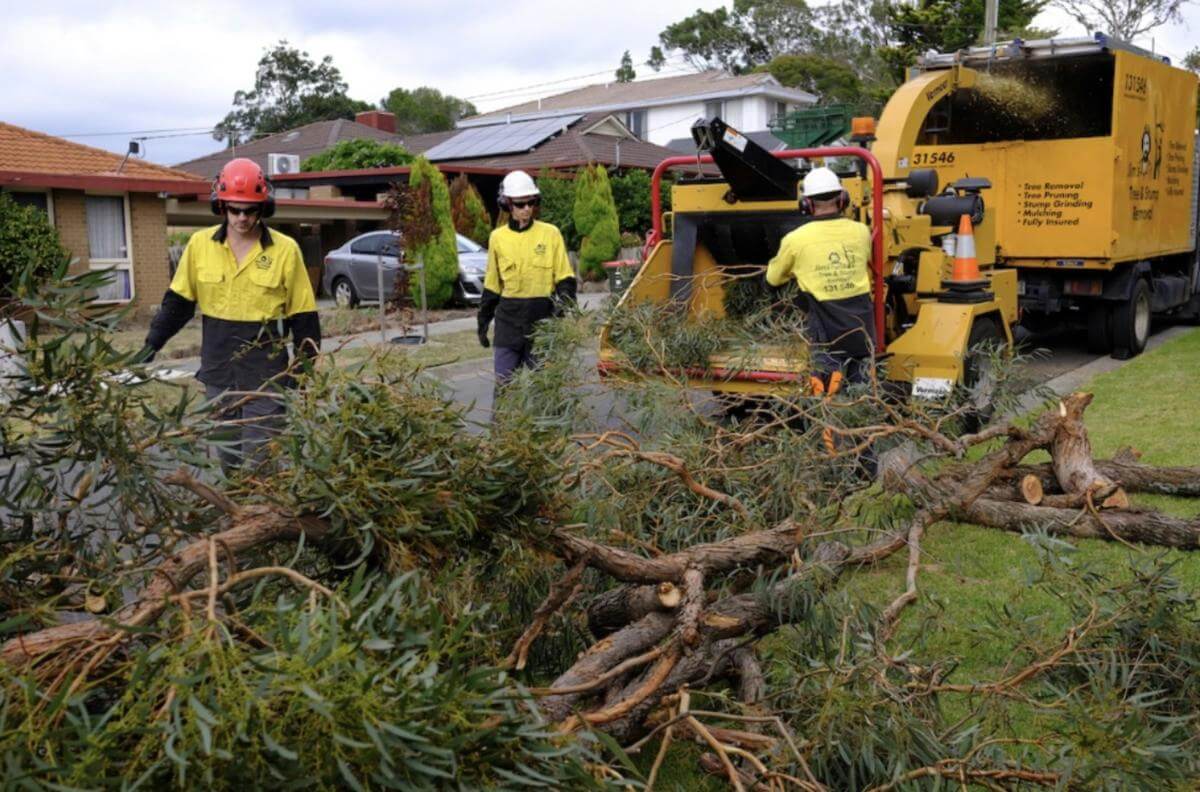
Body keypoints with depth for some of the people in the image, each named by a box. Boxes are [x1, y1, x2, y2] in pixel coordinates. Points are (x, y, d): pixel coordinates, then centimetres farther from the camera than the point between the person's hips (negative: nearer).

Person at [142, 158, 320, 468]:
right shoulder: (200, 244, 1)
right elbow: (178, 302, 11)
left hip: (266, 376, -3)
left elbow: (303, 316, 0)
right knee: (229, 458, 14)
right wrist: (152, 344, 5)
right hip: (218, 374, 3)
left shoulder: (285, 250, -5)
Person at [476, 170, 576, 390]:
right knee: (504, 382, 1)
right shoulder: (497, 238, 6)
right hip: (509, 320, 2)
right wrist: (483, 321, 14)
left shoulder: (550, 234, 0)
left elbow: (565, 278, 3)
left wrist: (564, 302, -15)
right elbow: (491, 286, 14)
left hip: (542, 320, -1)